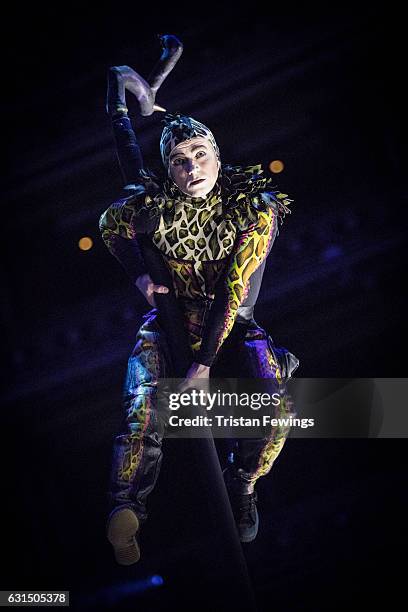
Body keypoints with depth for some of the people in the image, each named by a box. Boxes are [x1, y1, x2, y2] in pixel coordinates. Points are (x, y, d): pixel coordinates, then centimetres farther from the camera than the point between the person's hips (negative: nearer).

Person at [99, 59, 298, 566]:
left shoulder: (254, 209, -14)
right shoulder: (153, 203, -11)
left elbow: (234, 293, -18)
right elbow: (111, 225, 12)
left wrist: (204, 362, -22)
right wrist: (139, 275, -3)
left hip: (229, 326, 0)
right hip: (169, 321, 0)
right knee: (143, 414, -28)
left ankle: (241, 485, 7)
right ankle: (126, 509, -9)